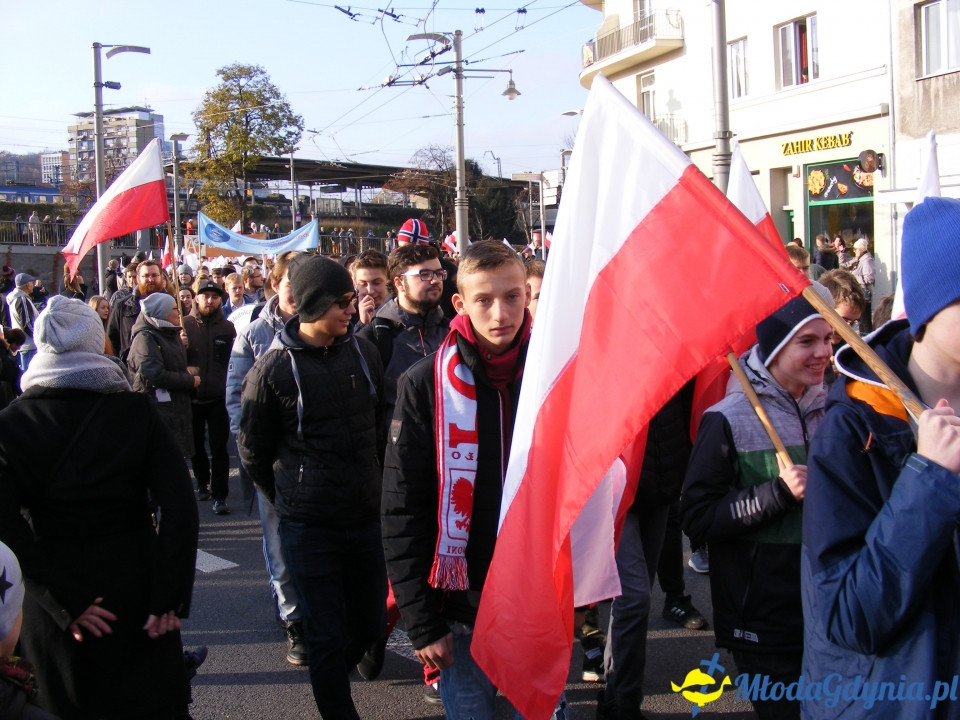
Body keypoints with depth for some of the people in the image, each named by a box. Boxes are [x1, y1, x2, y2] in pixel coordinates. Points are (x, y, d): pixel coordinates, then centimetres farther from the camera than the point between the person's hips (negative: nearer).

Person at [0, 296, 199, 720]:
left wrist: (65, 601, -12)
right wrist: (171, 597, -12)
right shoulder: (136, 411, -8)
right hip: (134, 586, 0)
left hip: (52, 610, 1)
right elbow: (179, 506, -14)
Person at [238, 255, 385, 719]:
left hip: (365, 516, 4)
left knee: (370, 623, 13)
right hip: (308, 525, -4)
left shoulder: (363, 352, 3)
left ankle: (331, 676, 41)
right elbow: (254, 453, 3)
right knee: (327, 634, 2)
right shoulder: (272, 369, -8)